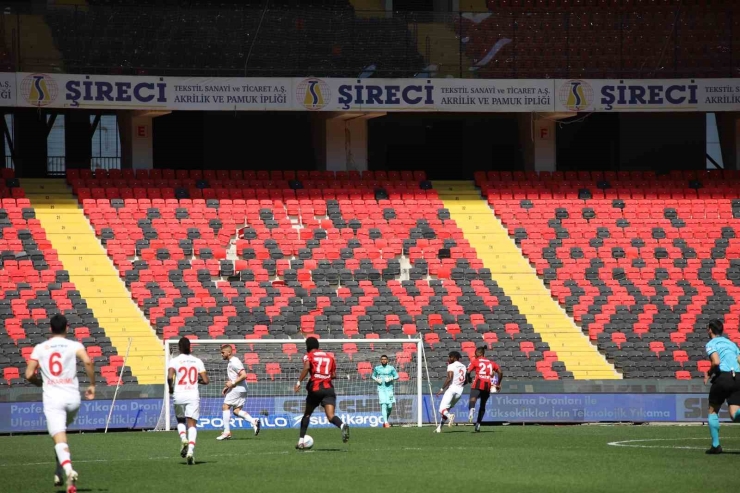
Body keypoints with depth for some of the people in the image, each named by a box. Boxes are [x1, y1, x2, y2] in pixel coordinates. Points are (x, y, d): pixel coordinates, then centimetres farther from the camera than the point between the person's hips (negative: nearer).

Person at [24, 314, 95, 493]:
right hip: (72, 397, 2)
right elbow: (87, 361, -15)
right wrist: (92, 385, -4)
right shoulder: (74, 345, 4)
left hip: (52, 398, -2)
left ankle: (68, 470, -35)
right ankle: (59, 472, 27)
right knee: (62, 430, 29)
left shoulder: (40, 348, 7)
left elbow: (29, 375, 3)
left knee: (59, 439, -10)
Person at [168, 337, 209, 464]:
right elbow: (205, 380, 2)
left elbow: (170, 376, -18)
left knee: (180, 421, 22)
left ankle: (183, 439, -7)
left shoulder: (174, 361, -2)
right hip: (193, 395, 1)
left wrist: (170, 388, 0)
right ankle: (191, 450, -16)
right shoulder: (197, 361, 4)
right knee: (192, 424, 1)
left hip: (179, 396, -1)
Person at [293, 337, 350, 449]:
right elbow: (334, 375, 17)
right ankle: (343, 425, -45)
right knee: (330, 416, -12)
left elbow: (306, 367, -15)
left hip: (315, 389, -2)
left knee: (307, 414, 19)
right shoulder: (329, 356, 18)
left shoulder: (309, 356, 7)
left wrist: (299, 382, -11)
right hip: (329, 388, 2)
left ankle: (301, 441, 18)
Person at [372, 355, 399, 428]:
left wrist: (391, 379, -10)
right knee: (383, 405, -13)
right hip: (381, 389, 0)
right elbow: (373, 376, 19)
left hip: (389, 389, 0)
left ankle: (385, 420, 22)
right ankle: (386, 422, -14)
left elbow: (397, 376, 9)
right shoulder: (377, 368, 6)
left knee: (390, 406, -3)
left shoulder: (391, 368, 3)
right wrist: (376, 380, -3)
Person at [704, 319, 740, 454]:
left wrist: (708, 374, 3)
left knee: (713, 411, 15)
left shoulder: (711, 344, 5)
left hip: (722, 377, -4)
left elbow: (716, 362, -13)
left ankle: (716, 445, 9)